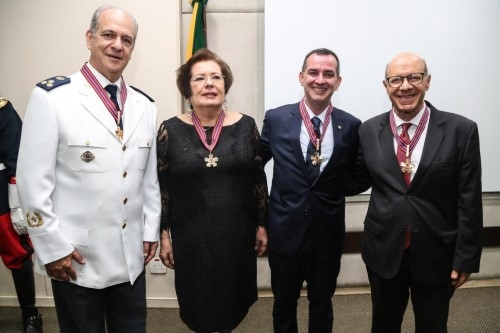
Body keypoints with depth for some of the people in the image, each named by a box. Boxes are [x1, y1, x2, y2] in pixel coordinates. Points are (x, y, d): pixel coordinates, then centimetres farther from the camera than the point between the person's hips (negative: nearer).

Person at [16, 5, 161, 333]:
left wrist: (151, 230, 9)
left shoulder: (144, 105, 6)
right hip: (76, 257, -4)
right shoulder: (52, 96, -10)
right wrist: (53, 248, -11)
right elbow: (33, 180, -11)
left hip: (131, 255, 5)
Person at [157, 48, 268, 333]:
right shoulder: (171, 130, -6)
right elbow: (161, 188, -1)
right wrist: (164, 235, 0)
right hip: (191, 236, -1)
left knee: (233, 300, 17)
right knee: (199, 304, 14)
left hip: (237, 234, 1)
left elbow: (259, 180, 3)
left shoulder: (246, 126, -3)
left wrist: (262, 225, 4)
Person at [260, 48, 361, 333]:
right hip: (285, 232, 0)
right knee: (284, 304, 20)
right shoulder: (276, 119, -5)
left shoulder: (351, 126, -5)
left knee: (322, 306, 21)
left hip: (328, 234, 0)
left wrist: (337, 189, -9)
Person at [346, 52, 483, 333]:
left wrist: (465, 258, -7)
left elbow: (469, 202, -8)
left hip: (436, 255, -1)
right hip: (384, 252, 2)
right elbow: (357, 182, 7)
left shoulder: (461, 130, -9)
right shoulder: (369, 130, -2)